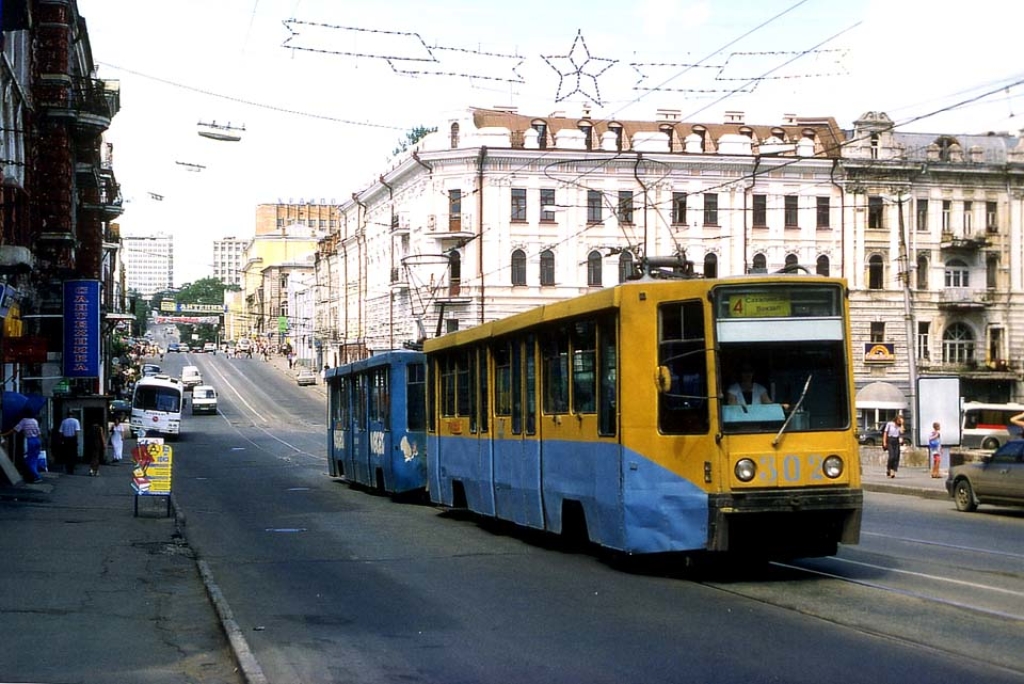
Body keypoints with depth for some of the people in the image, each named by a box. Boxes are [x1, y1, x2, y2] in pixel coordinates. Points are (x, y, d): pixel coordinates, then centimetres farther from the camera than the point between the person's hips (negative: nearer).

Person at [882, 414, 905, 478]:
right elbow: (885, 433, 0)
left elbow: (901, 432, -9)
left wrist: (901, 424, -5)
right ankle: (888, 470, 6)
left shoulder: (899, 426, 11)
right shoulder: (889, 424, 0)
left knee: (896, 457, -5)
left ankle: (893, 472, -2)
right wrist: (884, 442, -6)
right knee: (892, 456, -15)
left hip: (896, 442, 4)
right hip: (890, 441, -4)